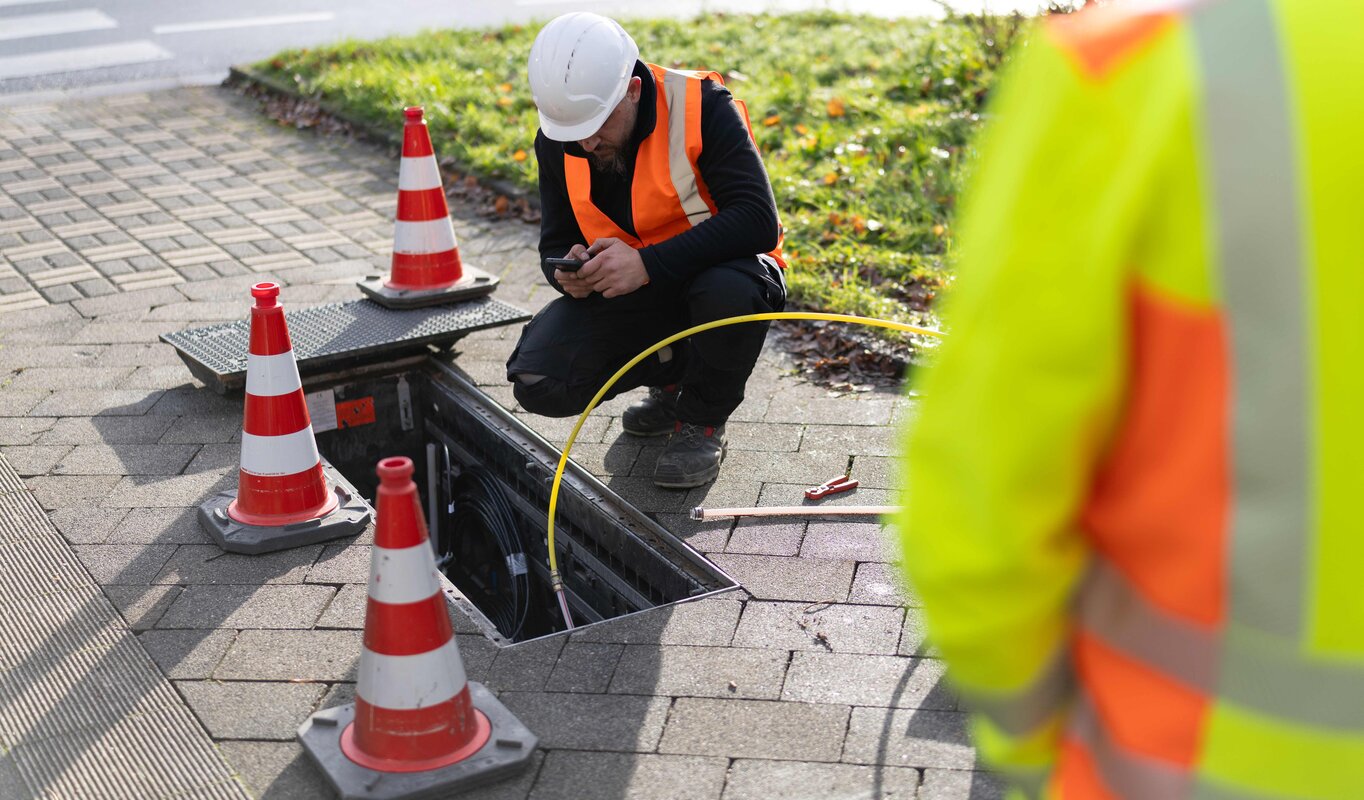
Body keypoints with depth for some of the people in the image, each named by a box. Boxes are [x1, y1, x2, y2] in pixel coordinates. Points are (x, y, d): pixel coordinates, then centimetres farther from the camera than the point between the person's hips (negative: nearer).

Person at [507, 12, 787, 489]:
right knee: (537, 384, -17)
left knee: (730, 293, -41)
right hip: (630, 294, 4)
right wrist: (569, 271, -20)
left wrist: (648, 263, -37)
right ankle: (671, 375, 12)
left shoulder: (701, 107, -22)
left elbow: (758, 221, -30)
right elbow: (557, 242, 6)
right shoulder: (558, 141, -5)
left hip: (718, 272, -4)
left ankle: (703, 420, -9)